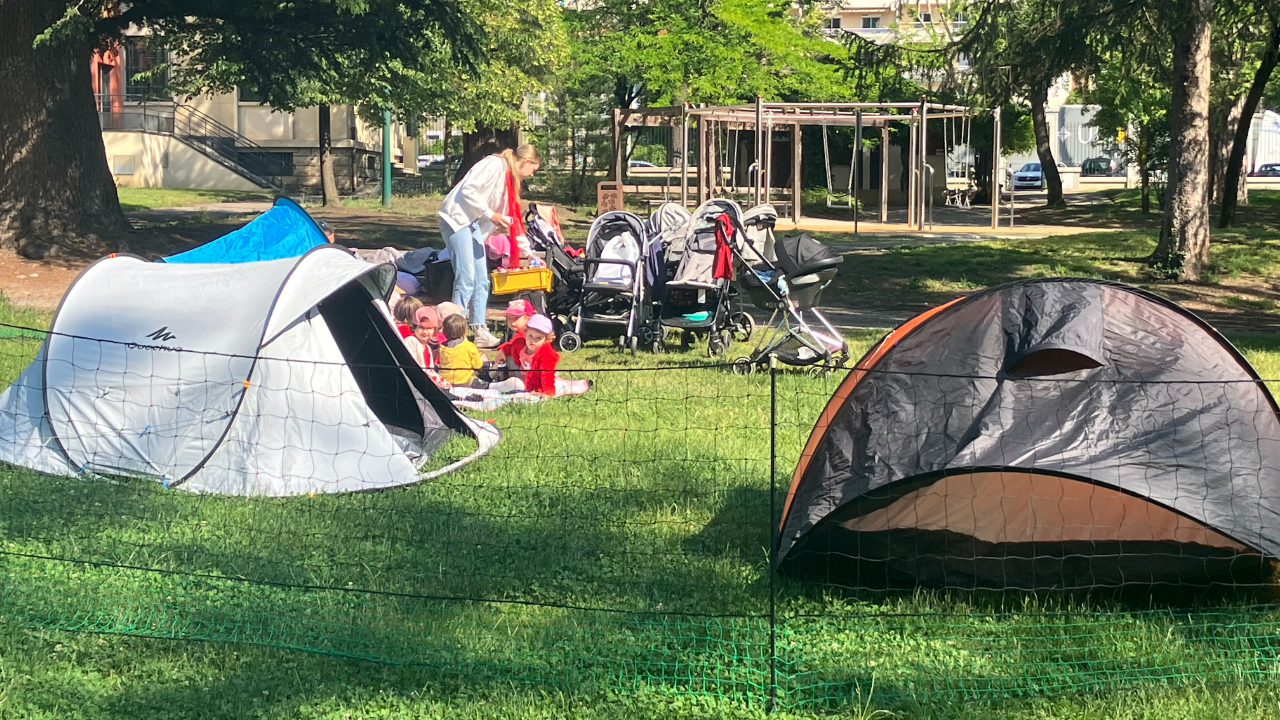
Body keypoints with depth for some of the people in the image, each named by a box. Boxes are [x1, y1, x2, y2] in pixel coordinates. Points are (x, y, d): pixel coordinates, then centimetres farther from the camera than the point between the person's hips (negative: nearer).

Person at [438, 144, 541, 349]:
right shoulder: (495, 164, -13)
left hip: (473, 223, 10)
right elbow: (468, 190, -21)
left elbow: (512, 219, 23)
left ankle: (480, 332, 11)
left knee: (481, 279, 7)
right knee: (466, 278, -14)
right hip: (456, 218, -10)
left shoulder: (510, 178, 16)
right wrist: (490, 214, -19)